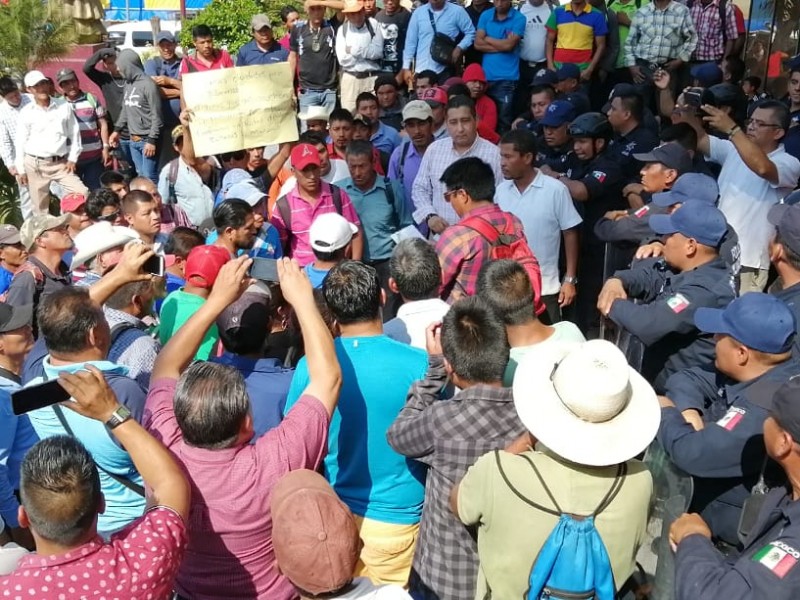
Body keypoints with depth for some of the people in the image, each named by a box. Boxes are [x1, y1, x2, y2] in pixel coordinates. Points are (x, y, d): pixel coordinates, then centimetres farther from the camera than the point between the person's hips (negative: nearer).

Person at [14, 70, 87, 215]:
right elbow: (20, 141, 3)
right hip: (35, 164, -1)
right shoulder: (26, 112, -1)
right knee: (40, 207, 7)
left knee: (82, 194, -9)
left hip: (61, 163, 1)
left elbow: (74, 133, 6)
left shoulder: (64, 106, 2)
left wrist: (72, 158, -1)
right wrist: (20, 169, 2)